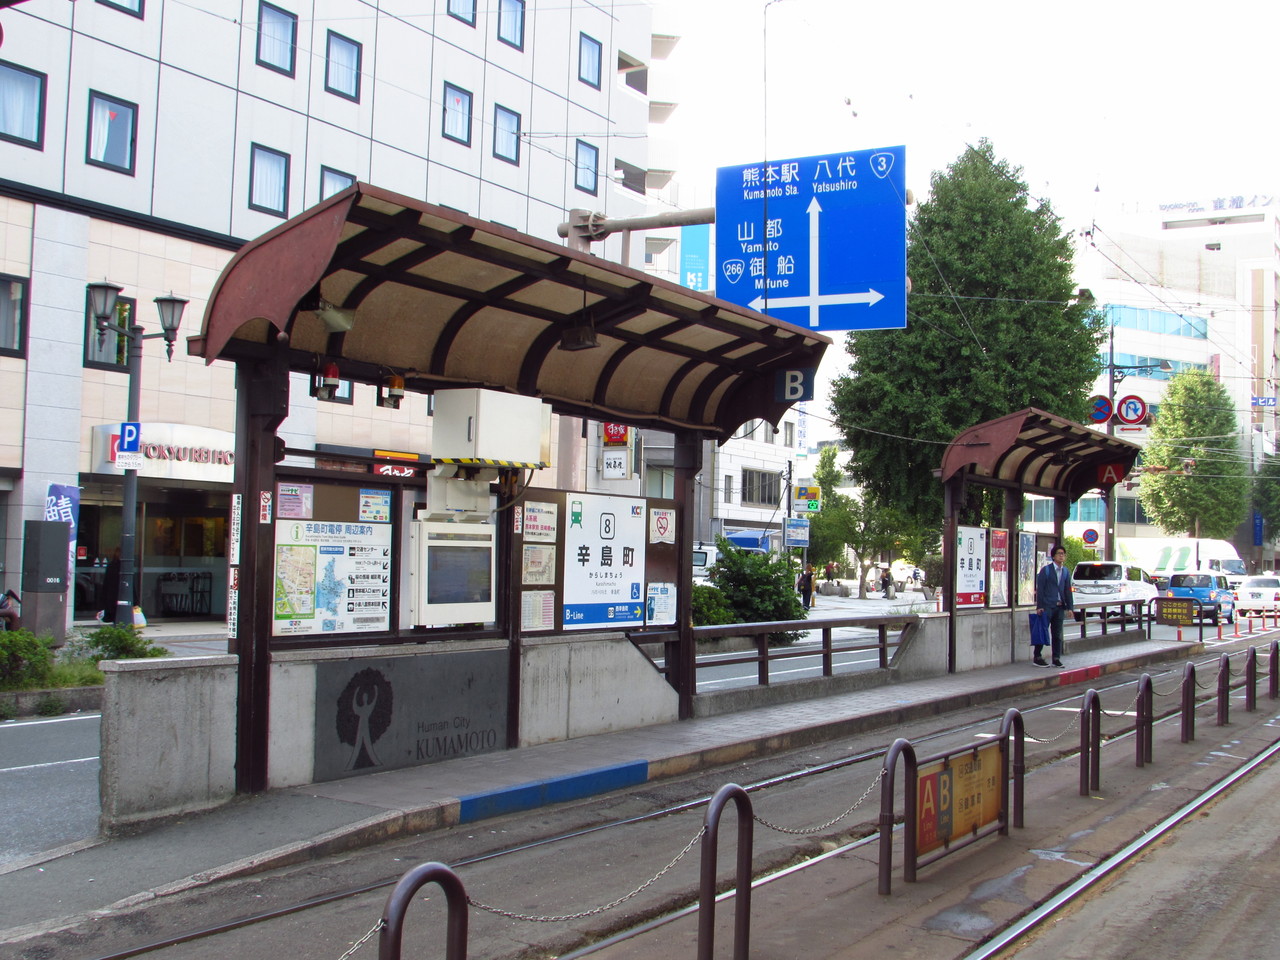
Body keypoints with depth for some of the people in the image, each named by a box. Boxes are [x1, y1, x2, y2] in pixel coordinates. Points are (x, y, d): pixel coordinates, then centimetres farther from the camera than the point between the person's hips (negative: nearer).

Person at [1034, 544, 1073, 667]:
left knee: (1057, 634, 9)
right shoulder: (1045, 570, -3)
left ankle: (1056, 658, 15)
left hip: (1060, 607, 5)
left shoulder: (1066, 572, 12)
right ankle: (1037, 657, 6)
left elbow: (1068, 590, 13)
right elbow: (1040, 589, -6)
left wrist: (1070, 607, 6)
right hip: (1047, 606, -5)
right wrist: (1039, 606, -12)